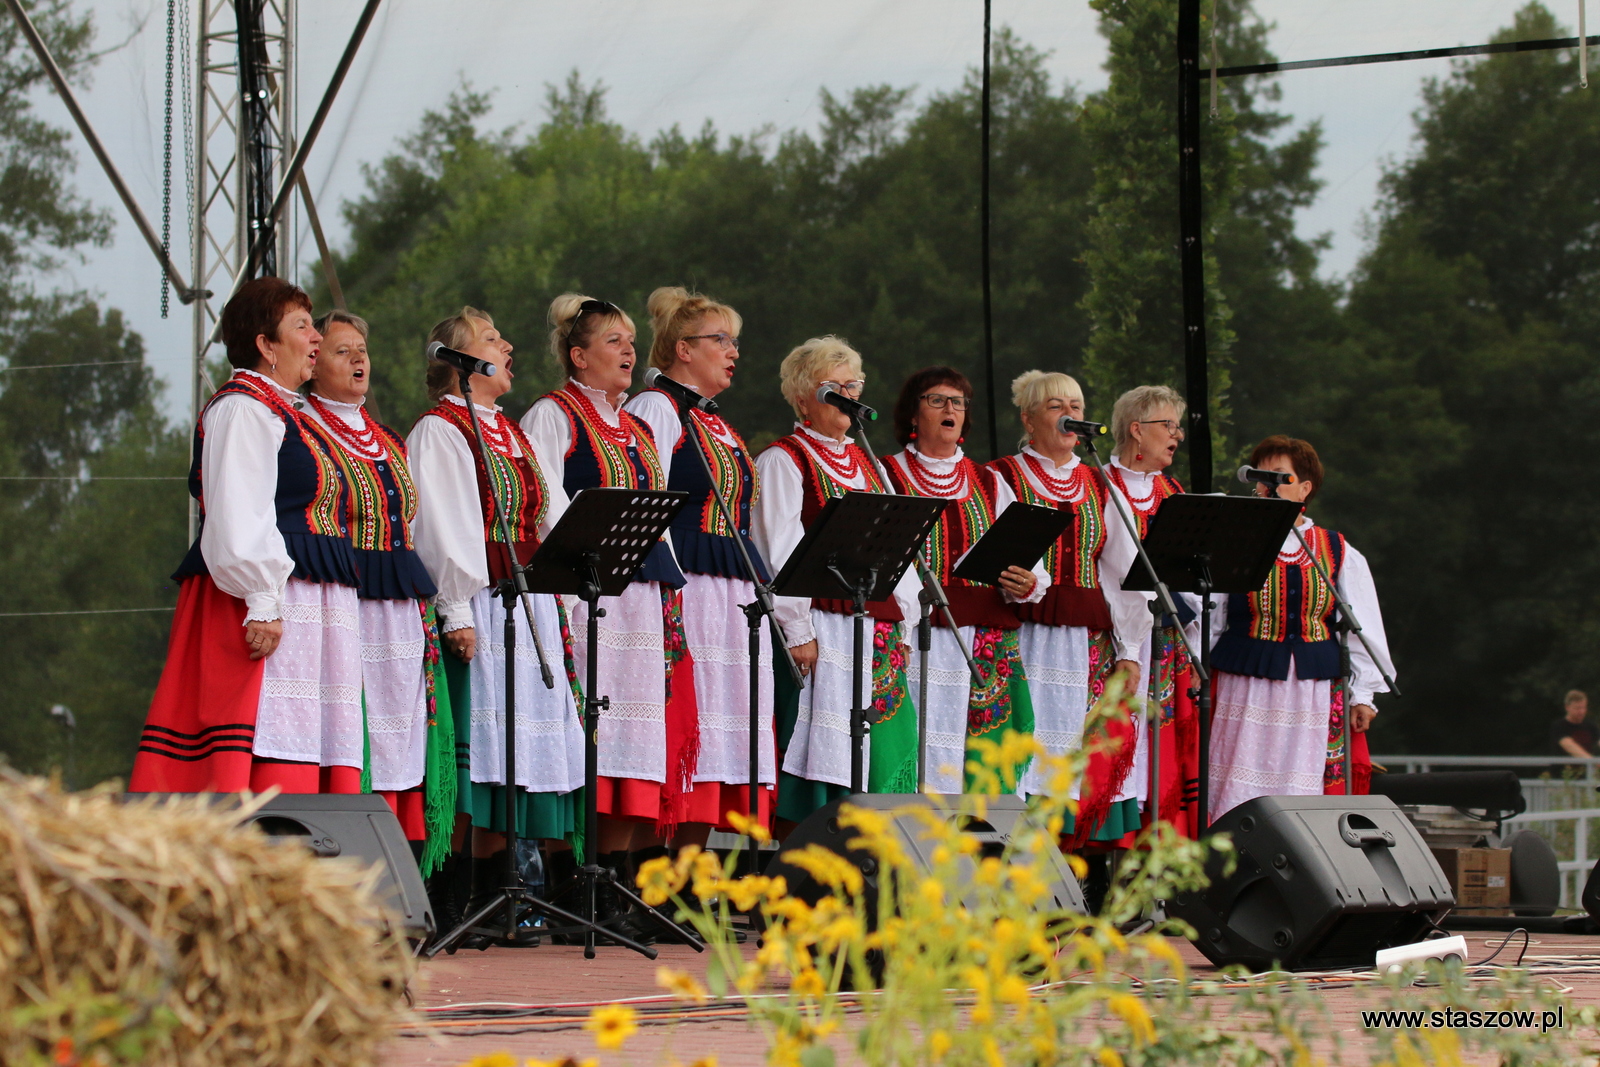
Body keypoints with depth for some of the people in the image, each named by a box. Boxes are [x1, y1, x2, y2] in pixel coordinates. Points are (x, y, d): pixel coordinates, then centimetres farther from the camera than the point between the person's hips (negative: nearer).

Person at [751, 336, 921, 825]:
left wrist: (904, 621, 11)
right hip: (821, 631, -7)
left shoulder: (865, 463, 21)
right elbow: (780, 554, -10)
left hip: (878, 634, 7)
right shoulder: (783, 461, -2)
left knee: (880, 757, 3)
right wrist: (798, 632, -17)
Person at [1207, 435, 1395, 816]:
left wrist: (1362, 694, 7)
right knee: (1240, 791, -7)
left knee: (1303, 796, -2)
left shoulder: (1338, 553, 9)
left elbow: (1363, 627, 11)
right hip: (1246, 688, -1)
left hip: (1315, 691, 1)